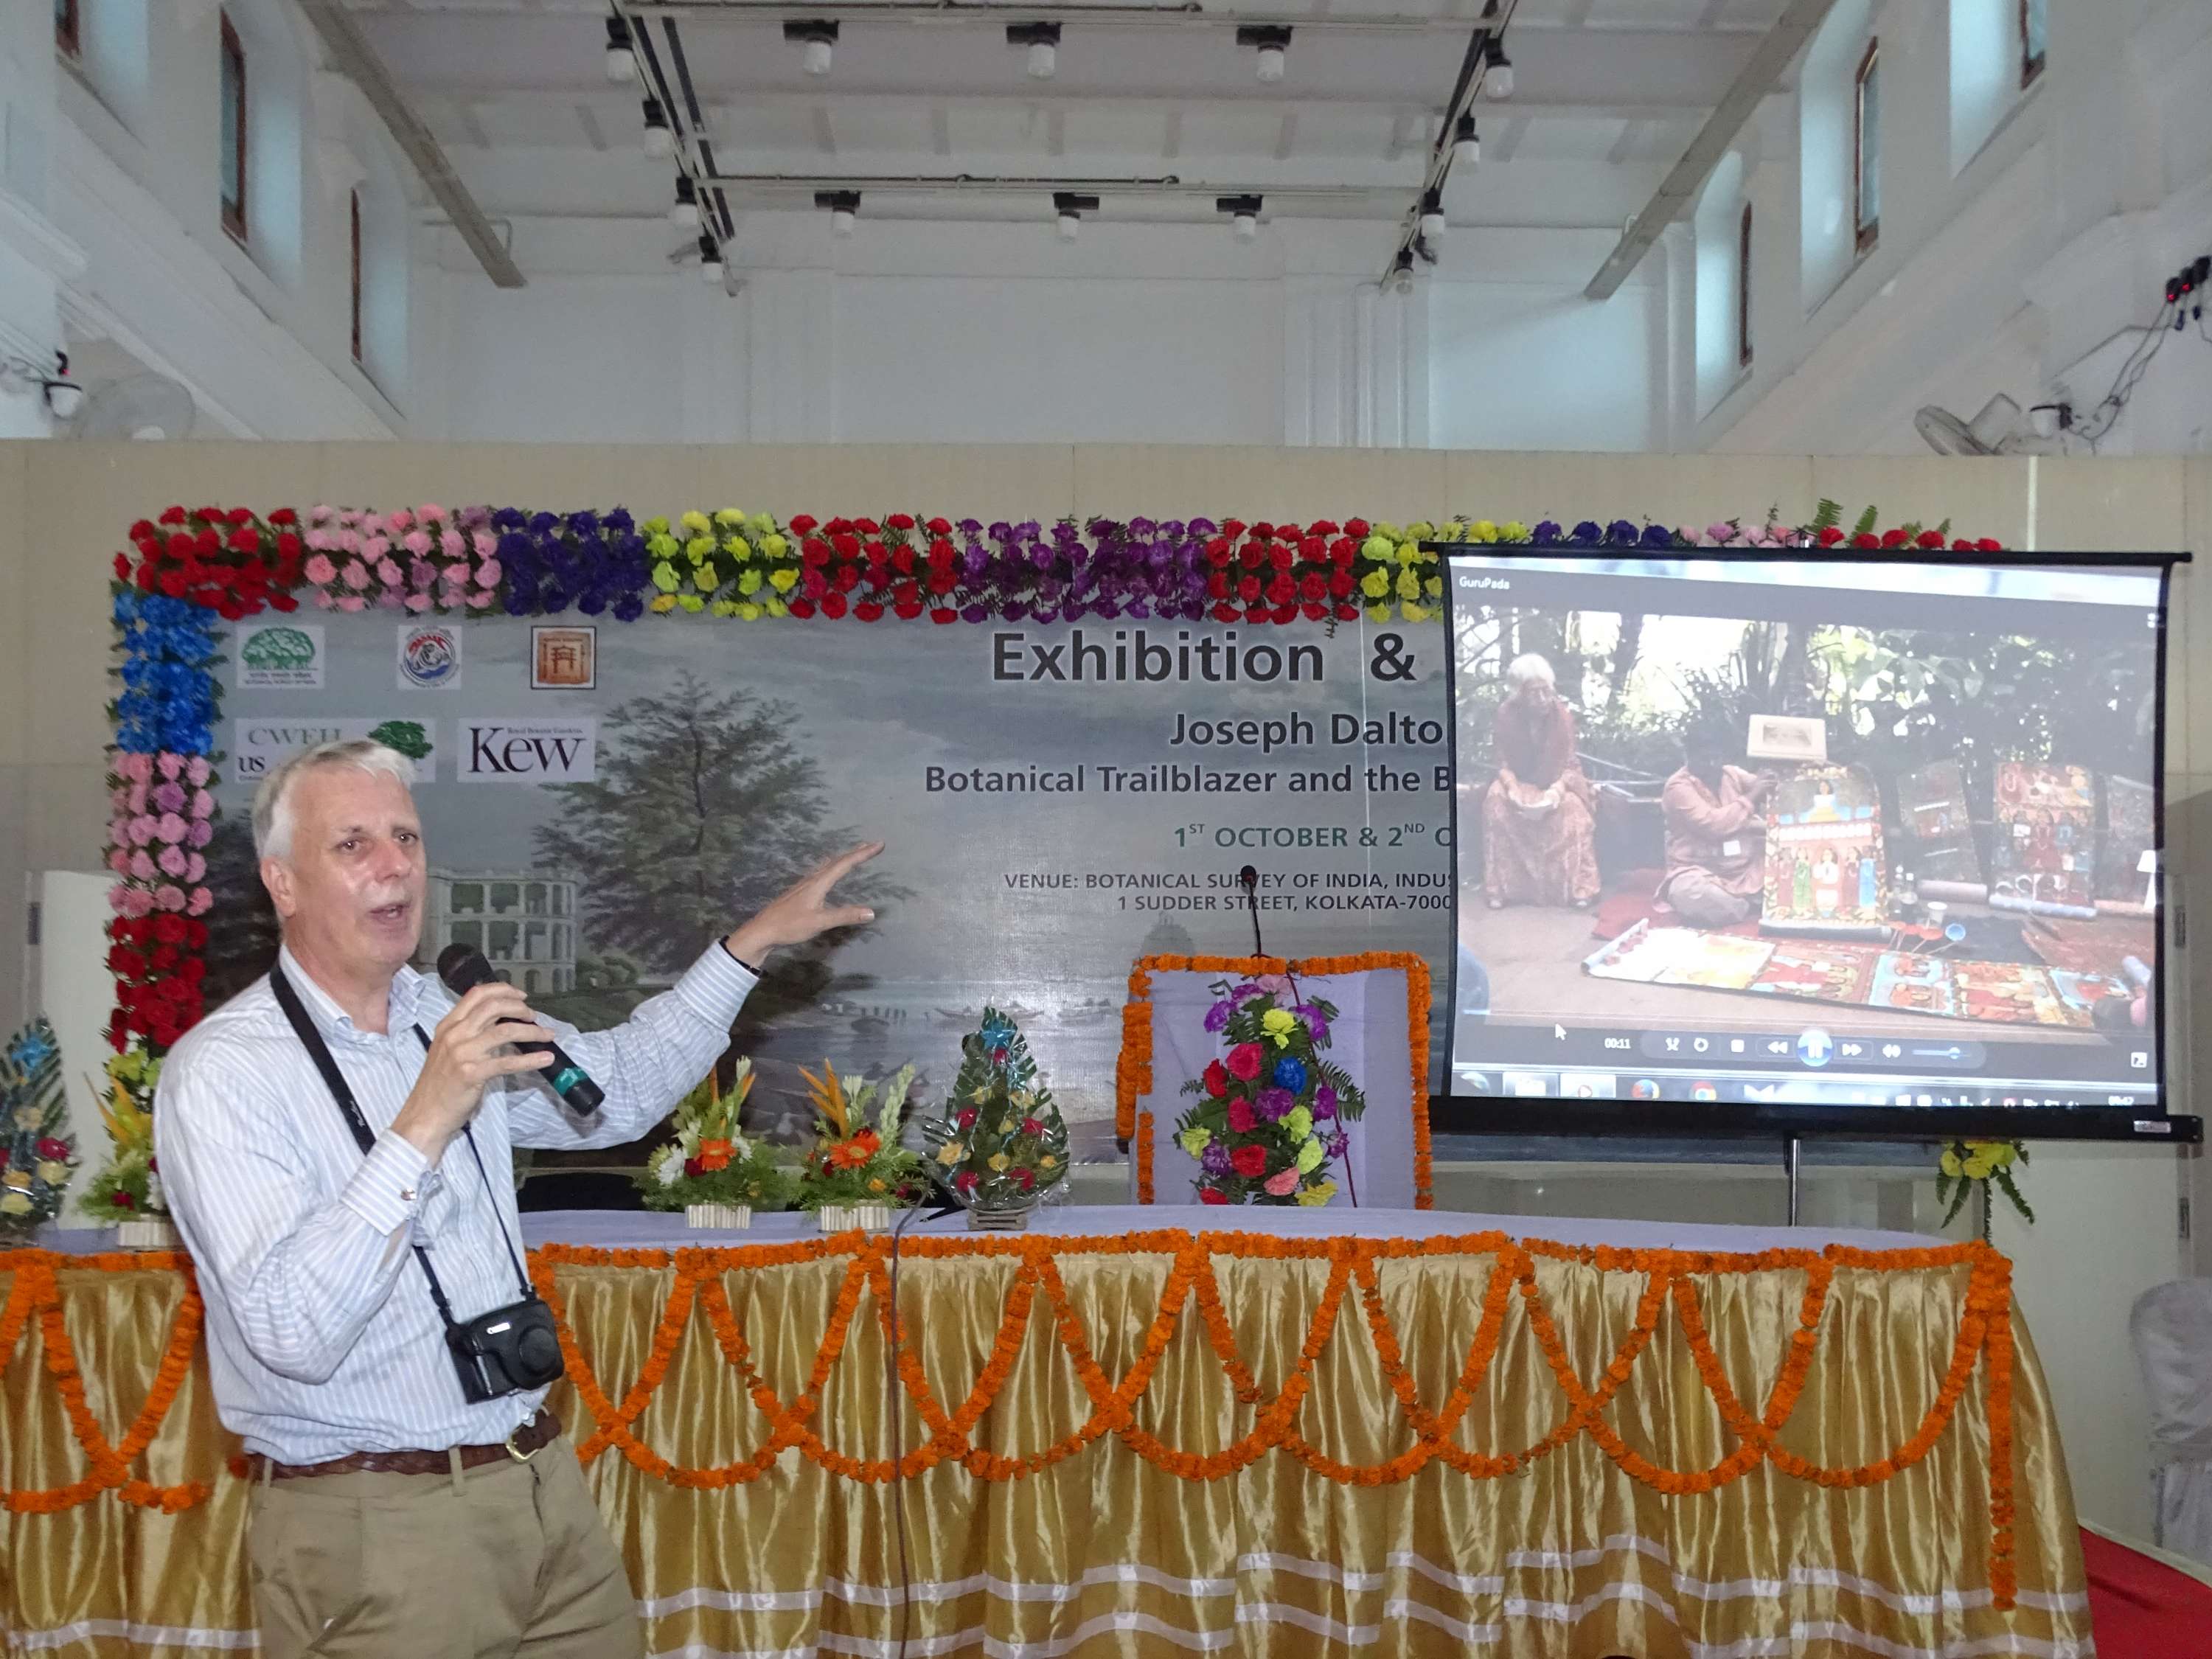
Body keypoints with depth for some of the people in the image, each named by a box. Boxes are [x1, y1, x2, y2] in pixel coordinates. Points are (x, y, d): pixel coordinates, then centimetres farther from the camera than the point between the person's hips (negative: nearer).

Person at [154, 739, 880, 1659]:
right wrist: (424, 1124, -30)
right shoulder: (224, 1069, -14)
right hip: (373, 1526, -6)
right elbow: (293, 1334, -24)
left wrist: (752, 943, 17)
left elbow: (617, 1085, 22)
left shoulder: (450, 1020, 7)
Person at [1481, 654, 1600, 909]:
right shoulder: (1507, 716, -13)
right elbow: (1504, 764, -9)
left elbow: (1568, 765, -9)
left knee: (1573, 806, -32)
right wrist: (1514, 791, -30)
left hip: (1555, 782, 0)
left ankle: (1577, 887, -26)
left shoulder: (1563, 715, -12)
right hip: (1519, 782, 0)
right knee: (1496, 801, -32)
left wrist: (1557, 789, -31)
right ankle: (1502, 887, -29)